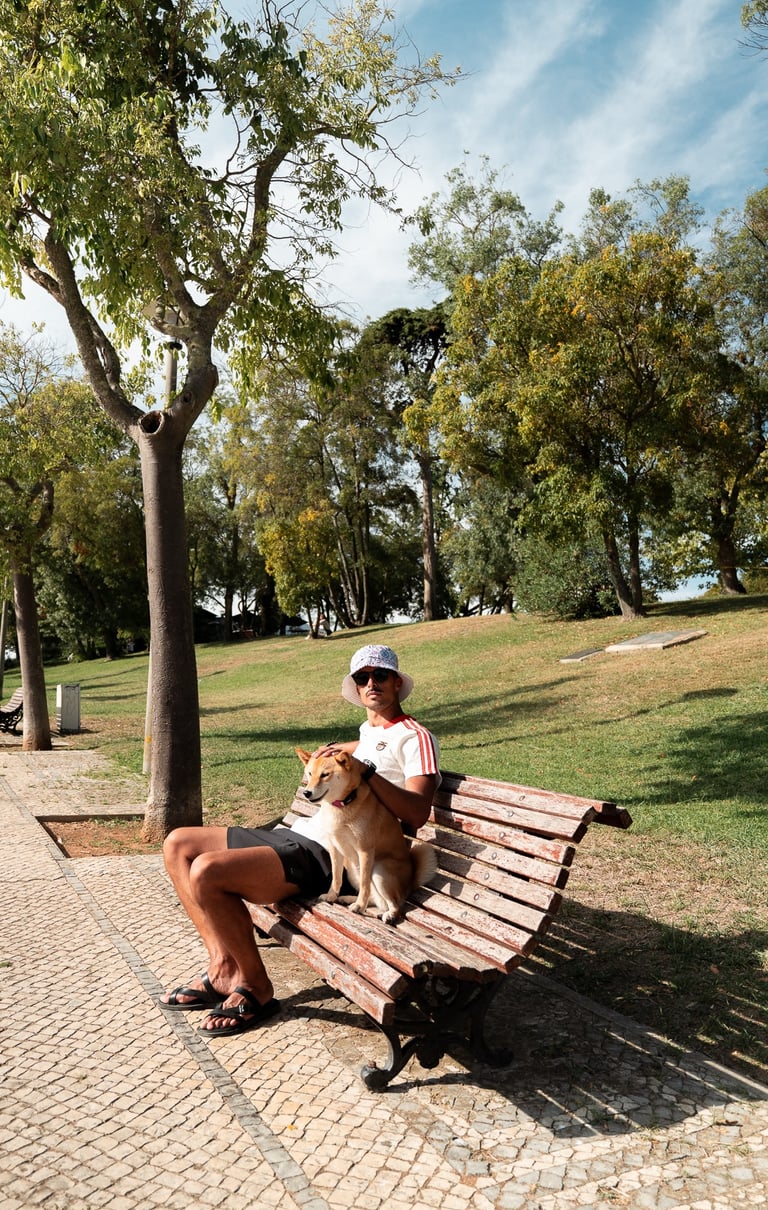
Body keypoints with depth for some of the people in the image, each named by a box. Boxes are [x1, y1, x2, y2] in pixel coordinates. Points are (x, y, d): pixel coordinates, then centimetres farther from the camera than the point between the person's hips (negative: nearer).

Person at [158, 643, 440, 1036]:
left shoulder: (414, 737, -3)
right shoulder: (367, 731, 23)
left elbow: (416, 813, -18)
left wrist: (364, 769, -26)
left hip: (326, 856, -10)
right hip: (294, 832, 10)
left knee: (207, 871, -27)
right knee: (177, 844, 5)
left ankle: (256, 987, -6)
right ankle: (223, 967, 3)